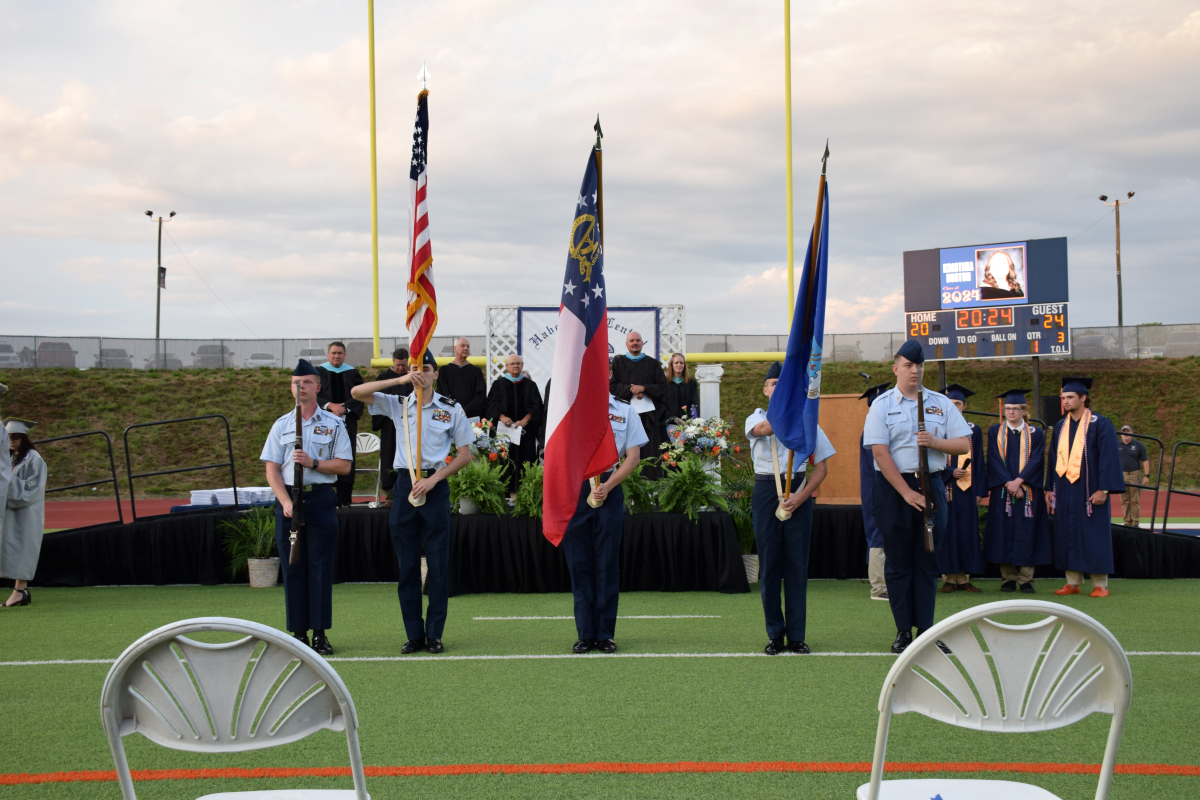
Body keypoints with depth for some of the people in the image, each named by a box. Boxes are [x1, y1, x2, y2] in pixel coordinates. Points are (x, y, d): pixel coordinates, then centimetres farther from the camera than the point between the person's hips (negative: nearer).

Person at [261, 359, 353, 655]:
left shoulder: (333, 424, 5)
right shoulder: (281, 425, 10)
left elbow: (344, 465, 0)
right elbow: (271, 468, 4)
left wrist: (313, 463, -15)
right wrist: (286, 502, -9)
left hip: (321, 498, -2)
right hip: (288, 499, 2)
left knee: (321, 567, -2)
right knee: (293, 567, 3)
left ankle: (320, 633, 3)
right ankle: (299, 632, 8)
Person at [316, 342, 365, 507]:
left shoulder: (352, 373, 10)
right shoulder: (319, 372, 7)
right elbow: (315, 394, -2)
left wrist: (344, 408, -15)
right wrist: (331, 405, -17)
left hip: (347, 421, 1)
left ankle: (344, 499, -1)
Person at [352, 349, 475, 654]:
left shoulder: (451, 409, 5)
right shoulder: (397, 405, 9)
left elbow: (465, 454, 4)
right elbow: (357, 392, -4)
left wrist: (434, 479, -8)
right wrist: (400, 380, -13)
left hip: (436, 486, -1)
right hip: (405, 485, 2)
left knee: (438, 563, -1)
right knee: (407, 564, 3)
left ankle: (434, 634, 7)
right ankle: (414, 635, 10)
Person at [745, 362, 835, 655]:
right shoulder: (757, 418, 8)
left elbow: (822, 466, 5)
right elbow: (763, 429, -19)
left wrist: (801, 496, -8)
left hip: (799, 490, 0)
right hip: (766, 490, 0)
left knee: (797, 563, 0)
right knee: (769, 563, 1)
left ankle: (796, 635, 6)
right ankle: (775, 635, 10)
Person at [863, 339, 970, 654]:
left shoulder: (941, 403, 9)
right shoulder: (882, 406, 0)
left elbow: (964, 445, 5)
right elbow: (880, 453, -9)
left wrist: (935, 442, -14)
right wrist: (907, 492, -14)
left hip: (931, 485, 3)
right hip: (893, 488, -2)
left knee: (927, 562, 4)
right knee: (899, 563, 2)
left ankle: (926, 630, 10)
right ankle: (903, 631, 8)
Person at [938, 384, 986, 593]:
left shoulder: (974, 430, 11)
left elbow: (978, 462, 10)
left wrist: (979, 491, 3)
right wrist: (951, 472, -15)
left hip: (967, 489, 2)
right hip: (945, 487, -2)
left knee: (967, 533, 0)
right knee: (947, 531, -3)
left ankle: (963, 578, 3)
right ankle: (949, 577, -1)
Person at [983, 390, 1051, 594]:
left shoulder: (1035, 434, 8)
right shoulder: (995, 432, 8)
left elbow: (1036, 461, -3)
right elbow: (995, 461, -1)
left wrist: (1019, 481, -16)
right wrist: (1008, 483, -14)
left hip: (1028, 491, 0)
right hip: (1002, 492, 0)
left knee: (1026, 534, -3)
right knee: (1004, 533, -1)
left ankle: (1025, 579, 0)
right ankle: (1008, 578, 4)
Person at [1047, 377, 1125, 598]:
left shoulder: (1100, 424, -5)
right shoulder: (1060, 426, 11)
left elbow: (1108, 457, -9)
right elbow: (1053, 458, 15)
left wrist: (1103, 489, -15)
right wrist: (1050, 488, 11)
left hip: (1089, 490, -5)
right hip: (1065, 492, 5)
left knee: (1093, 536, -2)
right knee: (1068, 536, 5)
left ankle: (1100, 585, 4)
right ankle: (1073, 583, 11)